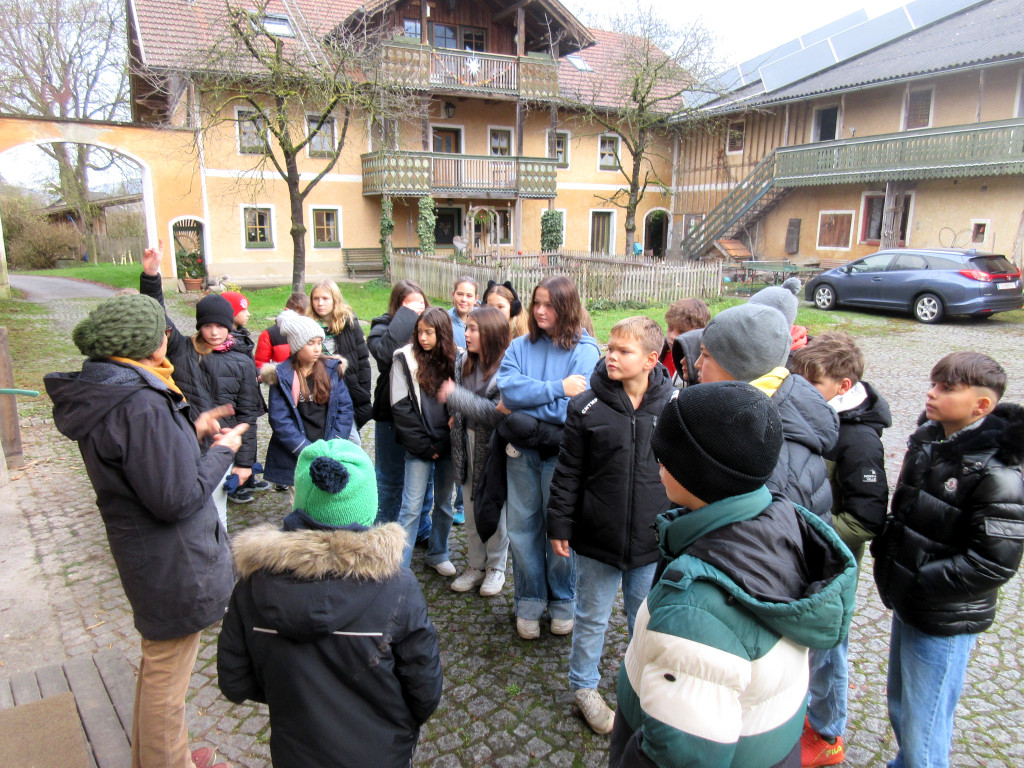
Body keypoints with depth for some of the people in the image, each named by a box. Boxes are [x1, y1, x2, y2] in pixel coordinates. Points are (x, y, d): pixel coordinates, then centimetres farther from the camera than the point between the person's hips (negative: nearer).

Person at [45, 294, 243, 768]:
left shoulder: (101, 394, 1)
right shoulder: (141, 405, -30)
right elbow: (176, 498, -28)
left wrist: (192, 432, 5)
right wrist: (221, 451, -15)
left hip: (144, 555, 10)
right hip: (172, 565, -10)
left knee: (157, 663, 29)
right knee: (166, 678, 11)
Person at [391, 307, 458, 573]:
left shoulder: (455, 360, 2)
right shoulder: (405, 359, -4)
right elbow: (400, 408, -6)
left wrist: (444, 443, -5)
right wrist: (423, 446, -9)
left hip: (448, 444, 3)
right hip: (419, 447, -3)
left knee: (445, 502, 14)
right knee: (412, 506, -4)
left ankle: (438, 554, 31)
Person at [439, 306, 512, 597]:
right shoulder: (463, 362, 2)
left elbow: (497, 412, -25)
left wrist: (456, 395, -23)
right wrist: (454, 412, -4)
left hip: (494, 445, -6)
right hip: (468, 441, 6)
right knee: (471, 508, 15)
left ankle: (496, 567, 28)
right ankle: (476, 565, 32)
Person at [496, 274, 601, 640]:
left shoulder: (584, 350, -7)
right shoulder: (520, 346, 5)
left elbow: (575, 408, -17)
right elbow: (507, 388, -12)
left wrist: (525, 401, -11)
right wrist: (557, 388, -18)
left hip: (561, 452, -3)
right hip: (522, 451, 3)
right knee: (522, 527, 10)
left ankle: (563, 602, 30)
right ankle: (529, 603, 28)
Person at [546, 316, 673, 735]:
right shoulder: (587, 406, -8)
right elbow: (568, 472, -3)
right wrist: (559, 524, -3)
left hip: (653, 542, 1)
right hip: (597, 539, -1)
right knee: (592, 617, 16)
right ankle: (584, 685, 38)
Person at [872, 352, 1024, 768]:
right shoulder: (927, 441, 2)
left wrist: (921, 580, -21)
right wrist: (885, 545, 1)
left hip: (945, 621, -7)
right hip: (906, 603, 8)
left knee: (922, 728, 8)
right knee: (899, 708, 25)